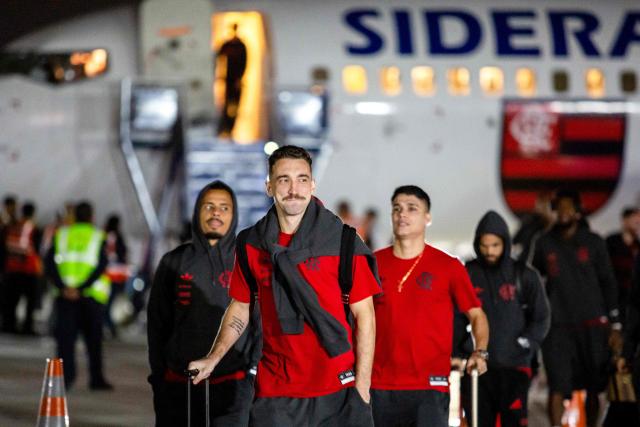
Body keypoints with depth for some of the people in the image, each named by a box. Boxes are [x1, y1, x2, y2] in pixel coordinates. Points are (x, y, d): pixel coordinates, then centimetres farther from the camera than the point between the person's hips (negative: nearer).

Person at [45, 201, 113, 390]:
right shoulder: (99, 238, 1)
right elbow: (101, 267, -12)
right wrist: (81, 289, -16)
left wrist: (62, 287, -11)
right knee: (93, 339, 10)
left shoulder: (61, 235, 7)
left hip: (65, 295, 1)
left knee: (65, 337, 1)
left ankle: (66, 376, -11)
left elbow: (49, 263, -3)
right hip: (92, 296, -1)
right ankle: (96, 378, 13)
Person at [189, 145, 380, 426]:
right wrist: (213, 359, 9)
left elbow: (364, 316, -2)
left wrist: (362, 386, -7)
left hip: (337, 391, -2)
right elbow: (240, 308, 19)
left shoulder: (343, 242, -3)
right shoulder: (251, 244, 6)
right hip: (275, 390, 2)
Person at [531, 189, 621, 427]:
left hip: (591, 326, 1)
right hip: (557, 327, 0)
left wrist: (615, 325, 3)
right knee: (558, 387, -12)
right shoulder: (544, 244, 8)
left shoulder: (593, 243, 6)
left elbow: (608, 284, 8)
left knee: (591, 389, 5)